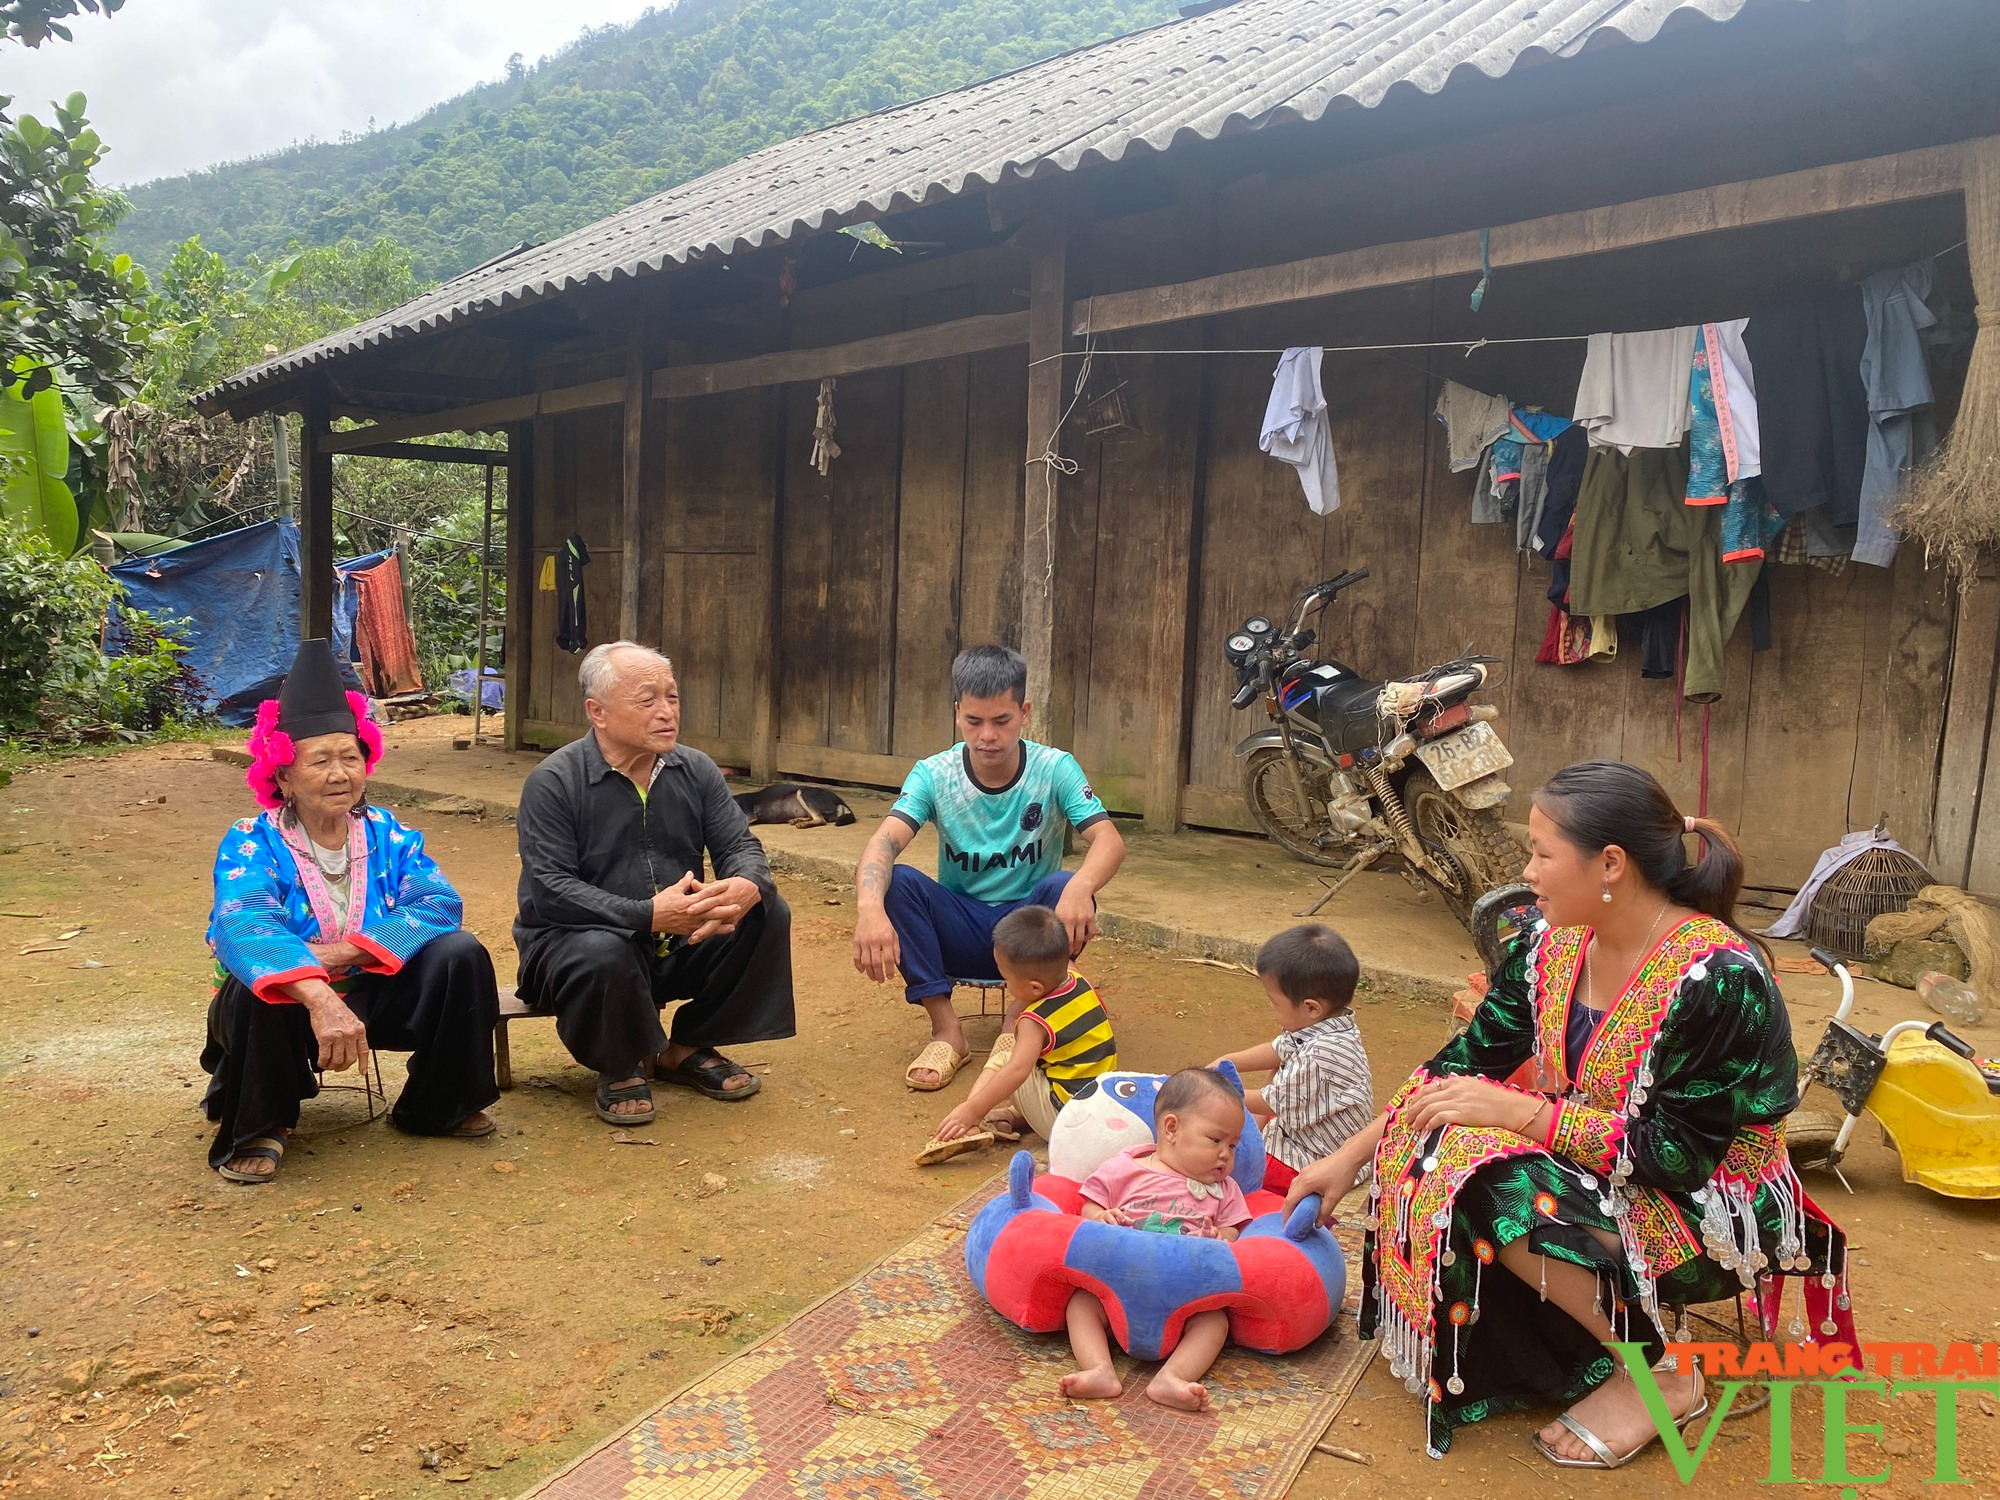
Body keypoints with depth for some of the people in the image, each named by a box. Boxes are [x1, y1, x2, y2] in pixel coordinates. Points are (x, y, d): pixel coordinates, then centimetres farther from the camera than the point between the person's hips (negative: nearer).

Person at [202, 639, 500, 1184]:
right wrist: (319, 997, -52)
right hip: (285, 1006, -3)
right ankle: (256, 1131, -8)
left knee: (459, 954, -18)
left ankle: (438, 1107, 2)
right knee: (254, 986, -36)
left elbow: (438, 904, -19)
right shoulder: (251, 845, -14)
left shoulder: (387, 835, -2)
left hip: (370, 997, 3)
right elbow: (245, 930, -34)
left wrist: (343, 952, -31)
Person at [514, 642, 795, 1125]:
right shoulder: (552, 782, -14)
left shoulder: (694, 770, 1)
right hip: (570, 941, -5)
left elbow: (741, 846, 0)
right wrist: (648, 915, -36)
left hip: (675, 944, 5)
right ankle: (618, 1068, -4)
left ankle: (687, 1049, 4)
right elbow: (550, 891, -22)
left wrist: (747, 886, -27)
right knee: (603, 953, -38)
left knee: (766, 913, -14)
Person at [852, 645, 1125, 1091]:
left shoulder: (1055, 769, -12)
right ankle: (946, 1029, -17)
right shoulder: (934, 775, -11)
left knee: (1065, 887, -32)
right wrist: (870, 909, -48)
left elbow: (1108, 841, -25)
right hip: (961, 932, 1)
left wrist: (1081, 887, -49)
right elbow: (883, 844, -26)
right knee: (896, 882, -26)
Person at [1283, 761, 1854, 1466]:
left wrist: (1518, 1111, -28)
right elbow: (1465, 1062, 1)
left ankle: (1659, 1371, -7)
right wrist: (1351, 1157, -1)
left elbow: (1677, 1152, -25)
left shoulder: (1720, 977, -26)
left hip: (1710, 1209, -7)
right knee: (1428, 1144, -11)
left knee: (1495, 1183, -28)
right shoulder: (1553, 947, -5)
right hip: (1596, 1182, 7)